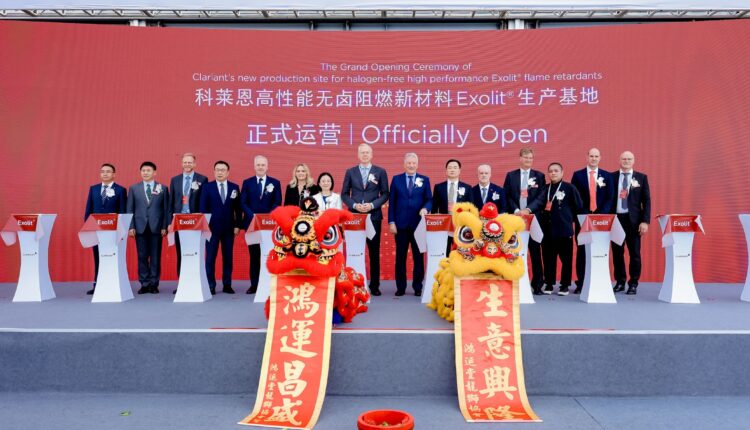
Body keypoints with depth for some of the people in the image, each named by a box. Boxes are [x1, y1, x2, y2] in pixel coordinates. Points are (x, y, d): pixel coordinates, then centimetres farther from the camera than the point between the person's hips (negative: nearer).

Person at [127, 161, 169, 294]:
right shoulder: (134, 188, 10)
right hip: (140, 227, 1)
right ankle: (144, 284, 10)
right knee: (142, 257, 3)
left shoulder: (163, 188, 6)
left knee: (156, 257, 2)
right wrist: (131, 226, -1)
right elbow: (130, 209, 8)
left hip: (156, 228, -1)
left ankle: (154, 284, 9)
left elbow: (166, 209, 3)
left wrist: (164, 227, -5)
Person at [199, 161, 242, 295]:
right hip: (212, 227, -1)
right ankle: (211, 286, 6)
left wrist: (237, 225, 1)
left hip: (229, 228, 2)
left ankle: (227, 285, 13)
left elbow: (238, 208, 7)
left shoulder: (234, 187, 7)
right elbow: (203, 208, 1)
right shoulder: (207, 187, 2)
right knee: (210, 258, -1)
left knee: (228, 257, 5)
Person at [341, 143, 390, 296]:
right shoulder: (350, 172, 9)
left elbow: (385, 194, 3)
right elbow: (344, 194, 7)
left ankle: (374, 285, 11)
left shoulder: (380, 172, 5)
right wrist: (354, 205, -10)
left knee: (374, 252, 4)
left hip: (374, 216, -1)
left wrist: (372, 205, -12)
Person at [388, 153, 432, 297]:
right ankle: (400, 287, 13)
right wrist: (391, 222, -3)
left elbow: (429, 199, 4)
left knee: (418, 256, 5)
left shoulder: (425, 180, 7)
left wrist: (425, 208, -19)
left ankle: (418, 287, 14)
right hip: (401, 224, 0)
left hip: (418, 224, 0)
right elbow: (392, 202, 4)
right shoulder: (396, 179, 7)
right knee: (400, 257, 4)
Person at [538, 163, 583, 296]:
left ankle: (565, 285, 12)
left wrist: (568, 218, 2)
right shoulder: (545, 189, 11)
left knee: (566, 258, 3)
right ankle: (549, 284, 17)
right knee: (548, 258, 7)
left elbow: (578, 207, 0)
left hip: (564, 229, -3)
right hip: (548, 229, 3)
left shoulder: (570, 188, 0)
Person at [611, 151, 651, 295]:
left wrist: (645, 221, -7)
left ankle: (633, 283, 12)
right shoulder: (611, 177, 5)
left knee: (635, 253, 3)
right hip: (616, 218, 1)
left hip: (633, 220, -1)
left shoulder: (641, 178, 5)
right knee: (617, 252, 6)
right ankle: (620, 282, 18)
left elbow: (646, 201, 2)